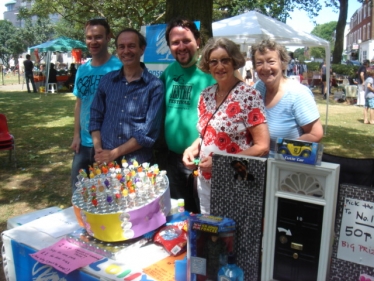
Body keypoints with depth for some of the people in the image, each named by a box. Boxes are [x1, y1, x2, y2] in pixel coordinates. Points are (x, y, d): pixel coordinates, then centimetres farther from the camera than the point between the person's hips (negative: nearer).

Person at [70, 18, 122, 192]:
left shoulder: (118, 68, -11)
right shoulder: (82, 70, 7)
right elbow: (79, 104, 14)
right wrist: (76, 135, 6)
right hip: (84, 142, 6)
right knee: (78, 188, 17)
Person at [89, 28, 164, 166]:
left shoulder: (155, 86, -7)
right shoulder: (107, 80, 6)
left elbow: (149, 132, -12)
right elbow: (96, 117, 8)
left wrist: (114, 153, -13)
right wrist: (98, 150, -6)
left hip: (137, 164, -3)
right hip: (104, 161, 3)